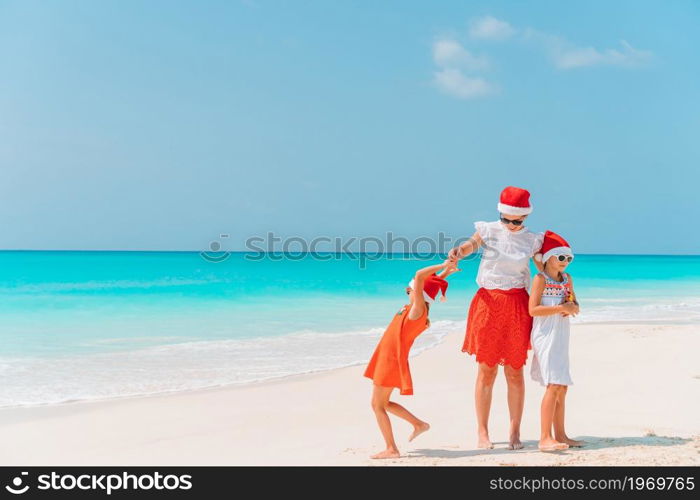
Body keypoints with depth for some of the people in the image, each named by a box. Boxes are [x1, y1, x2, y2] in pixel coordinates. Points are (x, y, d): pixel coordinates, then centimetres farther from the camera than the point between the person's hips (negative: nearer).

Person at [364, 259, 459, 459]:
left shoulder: (418, 310, -17)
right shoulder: (413, 309, 8)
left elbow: (419, 276, -24)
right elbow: (424, 282, 23)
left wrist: (443, 267, -17)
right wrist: (445, 271, 18)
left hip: (392, 361, -9)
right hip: (386, 360, 9)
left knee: (378, 404, -3)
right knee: (382, 403, 19)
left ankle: (391, 449, 1)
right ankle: (418, 424, 27)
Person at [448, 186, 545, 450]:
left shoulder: (532, 240, 7)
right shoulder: (488, 230, 2)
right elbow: (471, 243, -15)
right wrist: (458, 251, -37)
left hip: (517, 306, 1)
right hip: (488, 302, -1)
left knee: (515, 371, 3)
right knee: (486, 370, 1)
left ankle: (515, 432, 12)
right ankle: (482, 432, 9)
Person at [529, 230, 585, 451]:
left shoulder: (567, 279, 13)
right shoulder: (540, 279, -8)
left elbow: (575, 306, 16)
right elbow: (533, 309, -17)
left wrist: (572, 308, -7)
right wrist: (561, 308, -21)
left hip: (561, 338, 8)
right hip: (545, 336, -8)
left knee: (562, 387, 13)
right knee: (554, 385, -16)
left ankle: (560, 435, 22)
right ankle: (545, 438, -18)